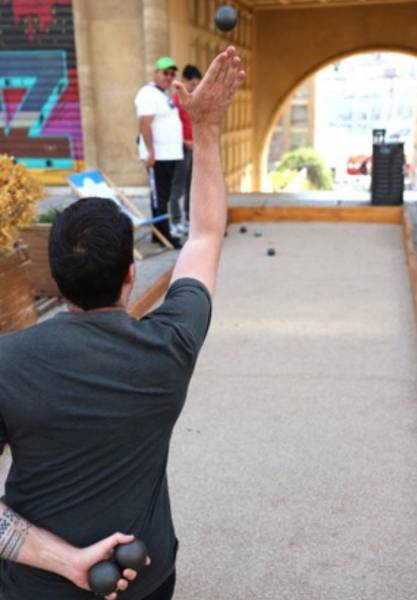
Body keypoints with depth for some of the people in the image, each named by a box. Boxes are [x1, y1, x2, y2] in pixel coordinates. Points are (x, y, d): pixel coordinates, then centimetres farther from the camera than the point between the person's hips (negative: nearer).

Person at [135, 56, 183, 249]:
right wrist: (150, 151, -25)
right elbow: (145, 124, -20)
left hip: (171, 154, 10)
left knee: (163, 196, 12)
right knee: (159, 196, -6)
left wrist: (183, 141, 22)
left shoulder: (164, 95, 18)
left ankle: (159, 234, 18)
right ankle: (164, 235, -2)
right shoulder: (148, 94, -11)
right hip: (158, 155, -10)